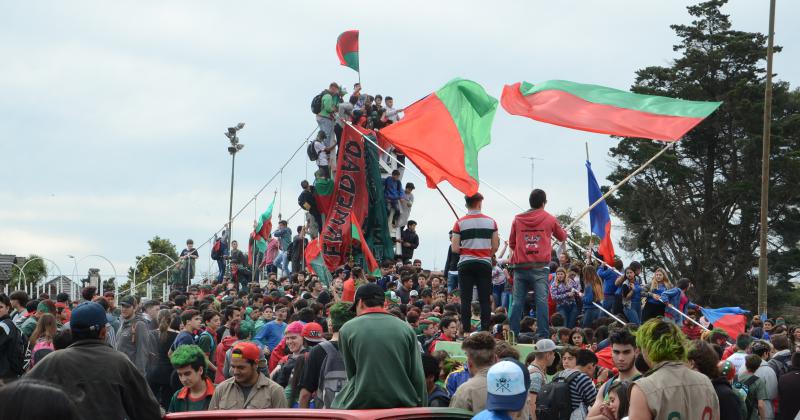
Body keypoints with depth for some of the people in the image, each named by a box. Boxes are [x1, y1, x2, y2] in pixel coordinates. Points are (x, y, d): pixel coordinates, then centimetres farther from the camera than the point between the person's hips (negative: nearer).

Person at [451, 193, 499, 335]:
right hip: (484, 264, 1)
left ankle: (466, 331, -1)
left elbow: (455, 248, -5)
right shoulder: (491, 222, 3)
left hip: (465, 264, -1)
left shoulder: (460, 223, -2)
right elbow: (495, 247, 3)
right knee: (485, 299, 3)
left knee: (466, 299, 2)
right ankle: (485, 331, 1)